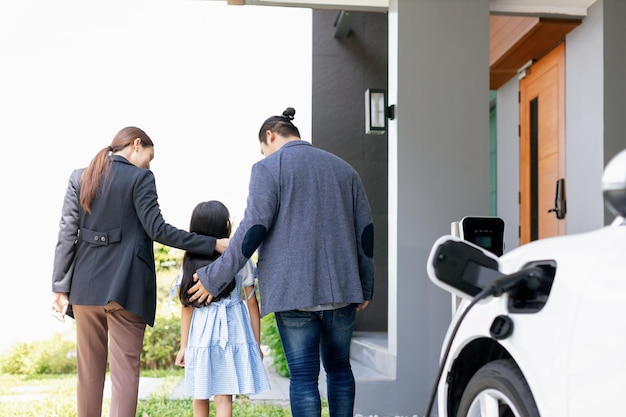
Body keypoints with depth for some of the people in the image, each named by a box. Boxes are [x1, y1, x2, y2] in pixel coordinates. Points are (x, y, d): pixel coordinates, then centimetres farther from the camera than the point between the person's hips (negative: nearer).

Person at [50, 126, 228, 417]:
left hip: (86, 285, 4)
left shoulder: (79, 177, 9)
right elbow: (157, 229, -10)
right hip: (126, 286, -4)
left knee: (89, 371, 12)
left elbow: (67, 233, 4)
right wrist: (213, 244, -8)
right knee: (125, 370, -1)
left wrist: (60, 287, 5)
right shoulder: (140, 177, -3)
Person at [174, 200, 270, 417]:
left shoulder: (191, 261, 0)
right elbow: (252, 302, 1)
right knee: (223, 397, -4)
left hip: (200, 333, 2)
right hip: (232, 331, -2)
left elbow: (187, 306, 0)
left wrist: (184, 345, 5)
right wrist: (256, 342, 9)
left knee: (200, 397, 12)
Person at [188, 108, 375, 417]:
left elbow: (253, 231, -11)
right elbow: (365, 230, 15)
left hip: (294, 291, -5)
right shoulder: (343, 169, 16)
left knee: (303, 375, 0)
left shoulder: (268, 168, -1)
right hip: (342, 288, 5)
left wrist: (213, 277, -4)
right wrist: (365, 287, 22)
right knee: (339, 368, 17)